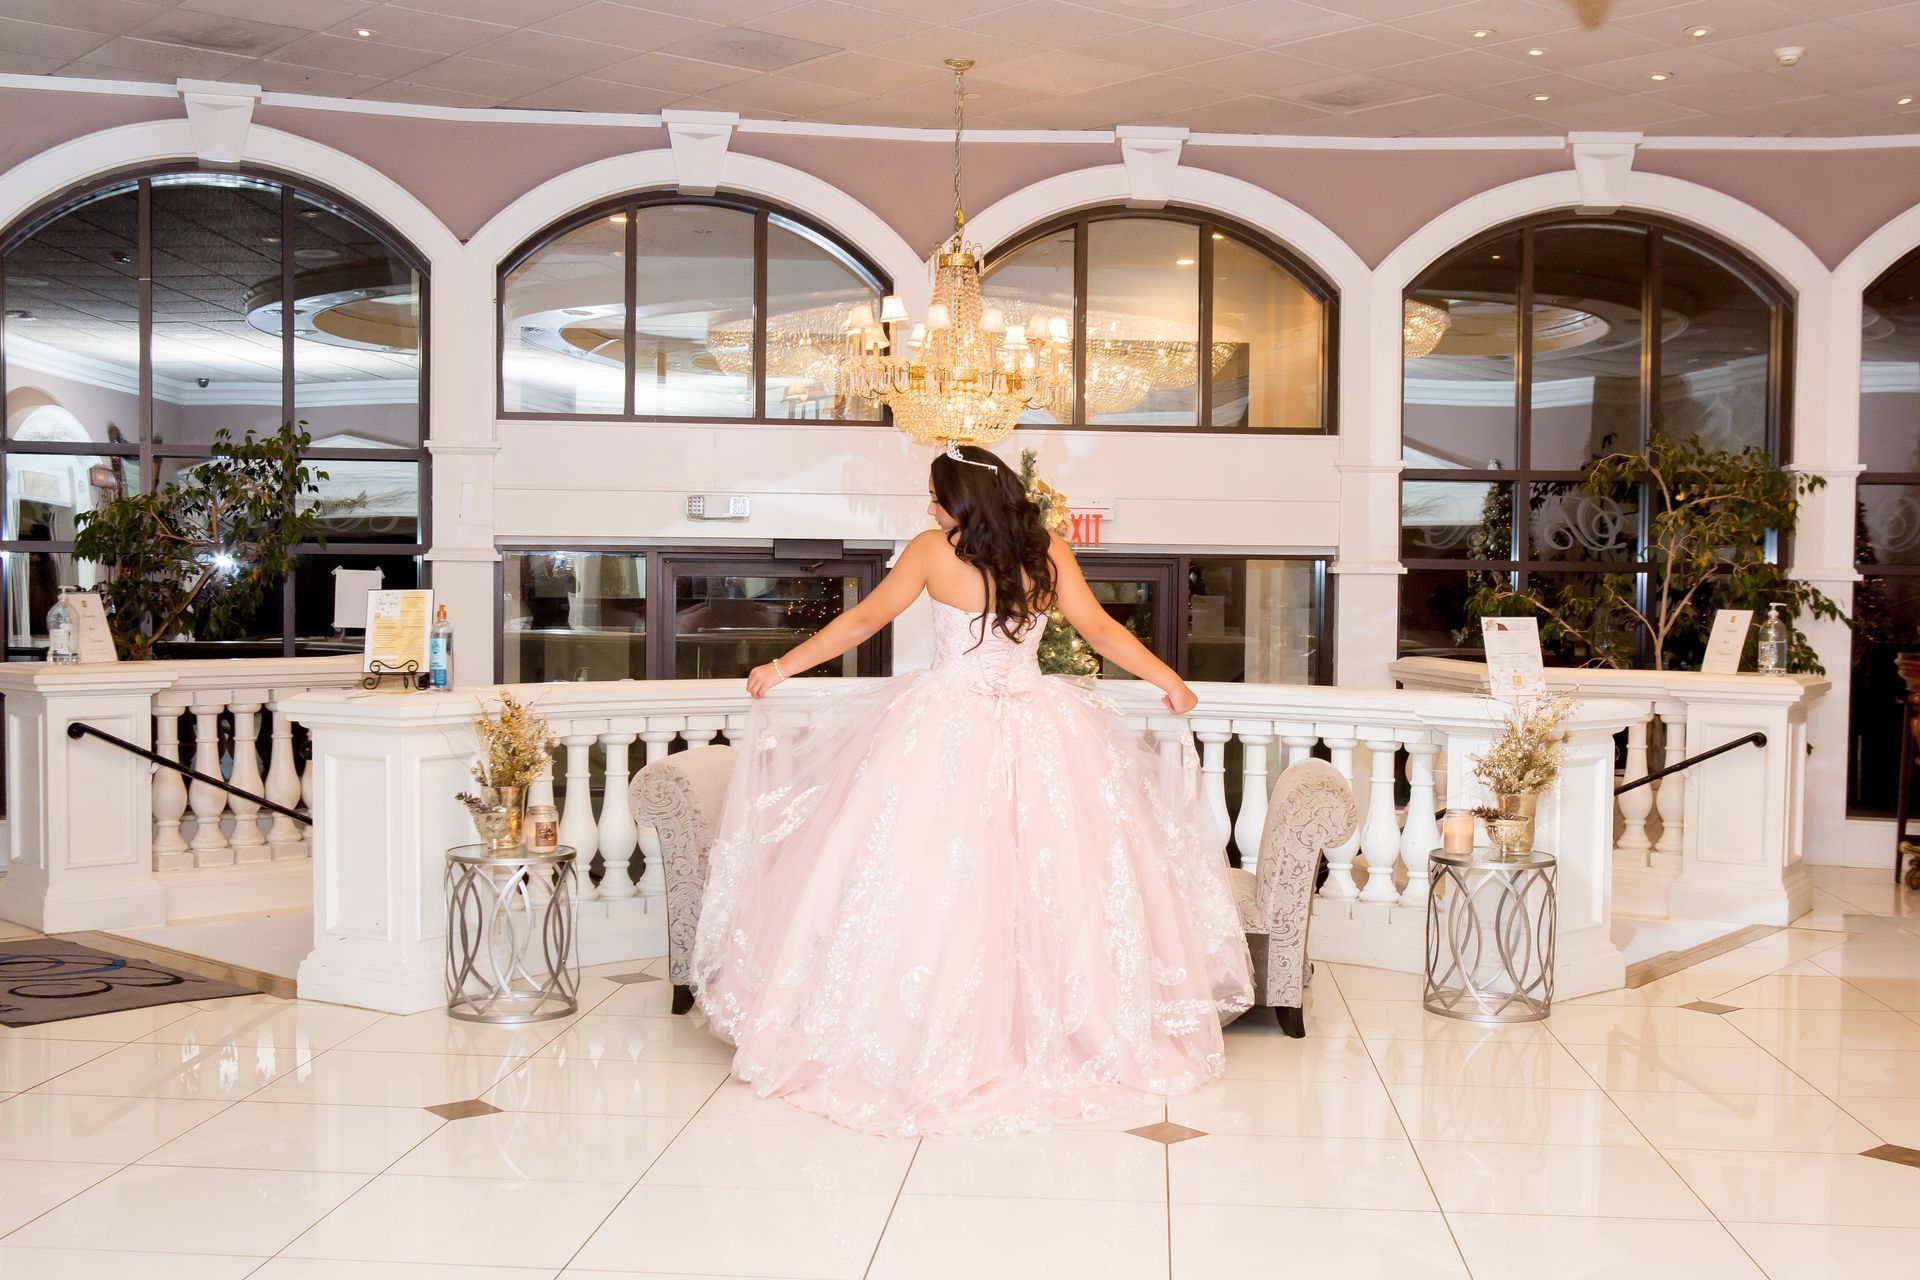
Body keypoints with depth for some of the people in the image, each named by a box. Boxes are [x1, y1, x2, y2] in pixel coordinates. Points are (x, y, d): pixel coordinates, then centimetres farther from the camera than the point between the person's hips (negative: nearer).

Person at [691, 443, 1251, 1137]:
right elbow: (1101, 630, 1)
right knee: (1048, 882, 9)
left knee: (929, 882, 4)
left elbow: (864, 620, -1)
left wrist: (782, 668, 9)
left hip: (945, 735, -2)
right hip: (1037, 734, 2)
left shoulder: (933, 550, -5)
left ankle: (921, 1040, 10)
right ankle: (1047, 1028, 16)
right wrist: (1170, 681, 13)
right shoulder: (1049, 552, 0)